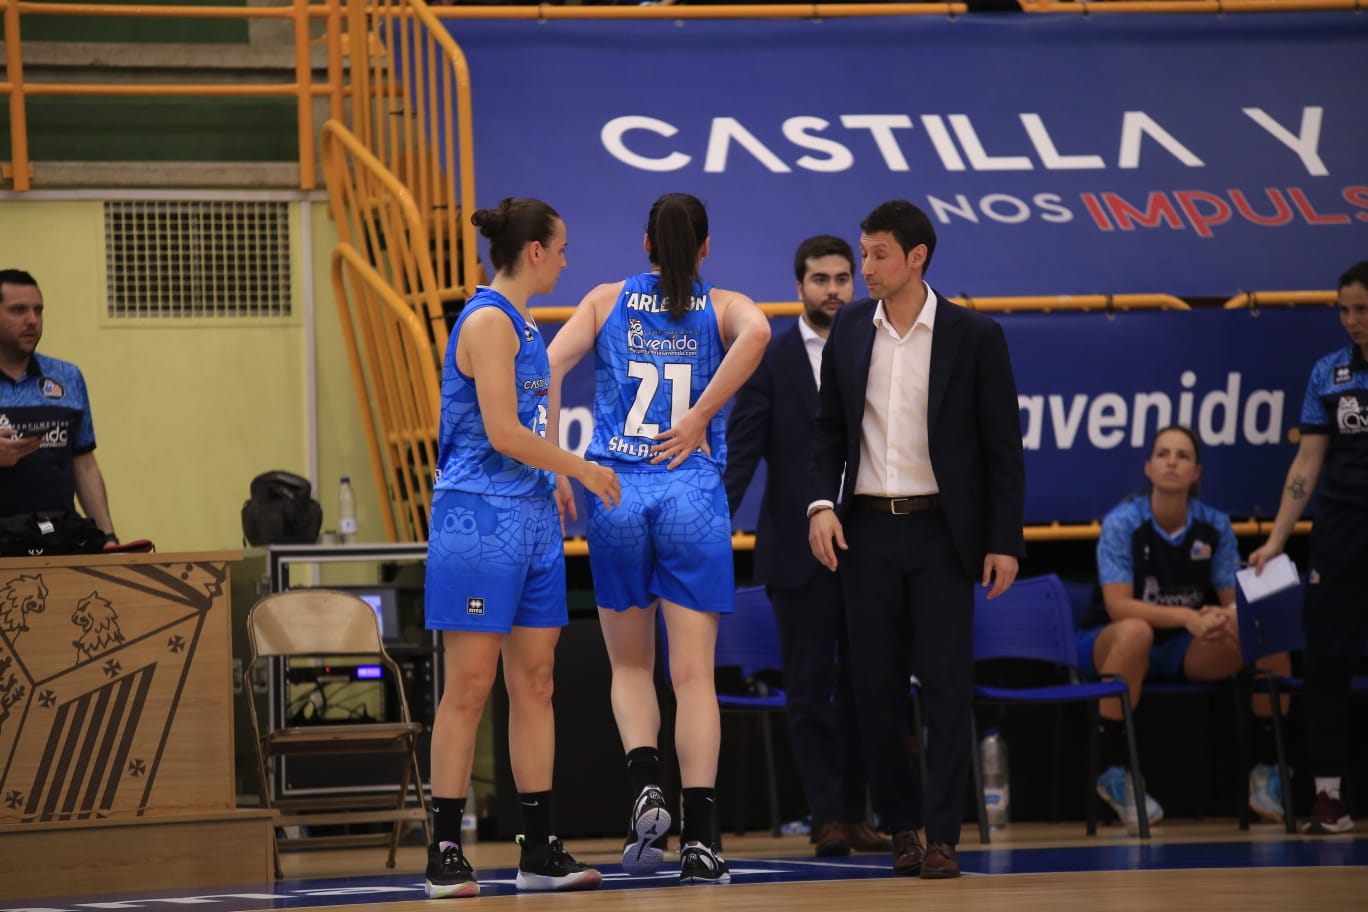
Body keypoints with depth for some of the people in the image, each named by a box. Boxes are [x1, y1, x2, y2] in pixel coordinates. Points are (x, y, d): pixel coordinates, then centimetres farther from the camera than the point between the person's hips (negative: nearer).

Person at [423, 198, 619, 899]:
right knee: (470, 686, -7)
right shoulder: (487, 321, -12)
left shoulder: (523, 326, 17)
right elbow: (502, 432, -18)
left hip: (531, 518, 9)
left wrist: (559, 484, 19)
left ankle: (540, 850, 10)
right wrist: (583, 470, -9)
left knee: (535, 684, 8)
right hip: (479, 518, -9)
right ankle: (445, 854, -3)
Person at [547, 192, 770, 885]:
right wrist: (700, 417, -10)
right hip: (693, 497, -1)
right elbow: (755, 333, -17)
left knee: (630, 665, 16)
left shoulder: (607, 301, 11)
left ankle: (645, 785, -8)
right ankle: (698, 839, -7)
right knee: (693, 674, 0)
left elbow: (550, 365, -4)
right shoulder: (724, 307, 8)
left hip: (614, 493, 1)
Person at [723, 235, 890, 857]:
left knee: (861, 685, 6)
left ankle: (853, 814, 13)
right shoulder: (770, 359, 1)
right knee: (810, 688, 1)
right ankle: (826, 817, 4)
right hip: (799, 548, -2)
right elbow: (741, 450, -5)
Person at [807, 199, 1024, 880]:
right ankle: (900, 826, 16)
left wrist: (1004, 543, -7)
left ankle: (942, 836, -1)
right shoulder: (849, 330, 6)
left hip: (942, 532, -3)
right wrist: (822, 503, -4)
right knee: (875, 686, 5)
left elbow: (1003, 448, -2)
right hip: (865, 530, 3)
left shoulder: (974, 337, -4)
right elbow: (830, 430, 12)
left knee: (946, 684, -5)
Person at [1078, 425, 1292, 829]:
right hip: (1108, 642, -4)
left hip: (1186, 651, 4)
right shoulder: (1122, 523, -14)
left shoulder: (1214, 526, -2)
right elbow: (1118, 606, -22)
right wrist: (1186, 617, -35)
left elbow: (1235, 600, -1)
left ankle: (1268, 769, -6)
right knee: (1136, 632, -41)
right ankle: (1112, 772, -31)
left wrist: (1221, 618, -27)